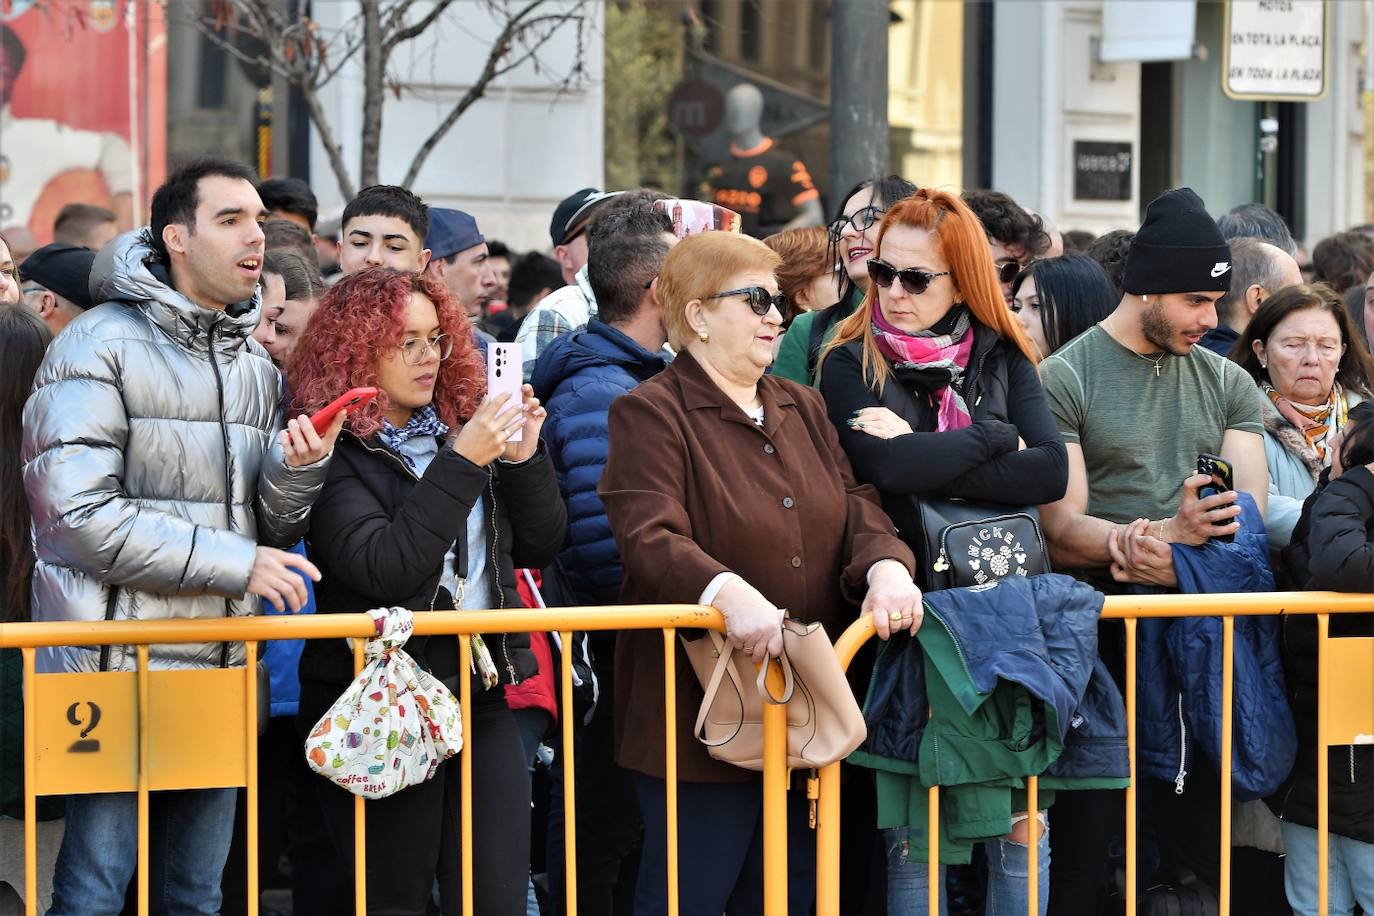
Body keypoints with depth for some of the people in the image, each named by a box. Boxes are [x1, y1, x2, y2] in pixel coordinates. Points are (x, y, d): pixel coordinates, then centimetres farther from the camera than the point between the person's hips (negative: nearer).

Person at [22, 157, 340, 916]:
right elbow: (79, 517, -17)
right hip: (119, 669, -7)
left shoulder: (255, 367, 15)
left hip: (221, 668, 7)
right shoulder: (100, 347, -8)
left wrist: (299, 468, -8)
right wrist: (234, 563, -16)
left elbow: (270, 531, 14)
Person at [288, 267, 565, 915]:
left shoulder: (460, 428, 10)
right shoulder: (336, 453, -8)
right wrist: (463, 463, -22)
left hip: (479, 693, 5)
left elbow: (539, 546, 13)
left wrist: (523, 459, -4)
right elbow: (387, 569, -22)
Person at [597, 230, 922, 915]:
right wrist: (730, 593, -39)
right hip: (704, 713, -7)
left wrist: (886, 568, -15)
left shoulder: (802, 408, 16)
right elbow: (651, 541, -21)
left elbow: (855, 507, 8)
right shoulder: (651, 414, -8)